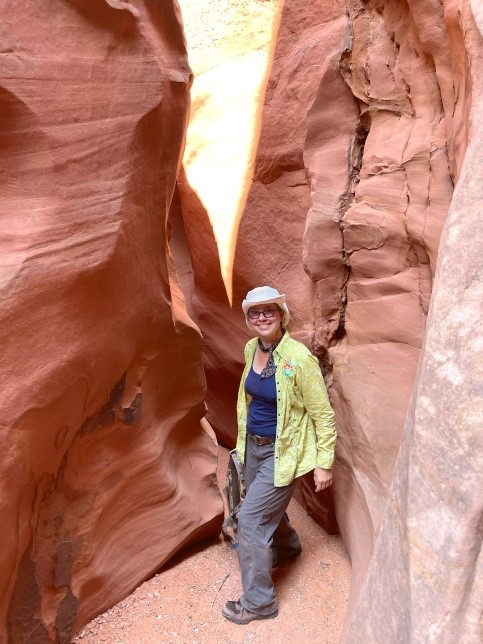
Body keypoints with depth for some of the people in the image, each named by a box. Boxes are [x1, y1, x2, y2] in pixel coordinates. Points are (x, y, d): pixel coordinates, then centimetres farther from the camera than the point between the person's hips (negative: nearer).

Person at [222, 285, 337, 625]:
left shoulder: (299, 358, -25)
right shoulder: (251, 349, -4)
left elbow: (323, 414, -16)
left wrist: (324, 463, -12)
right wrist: (246, 437, 20)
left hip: (282, 451, -7)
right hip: (253, 445, 7)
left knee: (251, 518, -3)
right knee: (268, 508, 26)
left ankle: (259, 601, 18)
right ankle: (287, 547, 57)